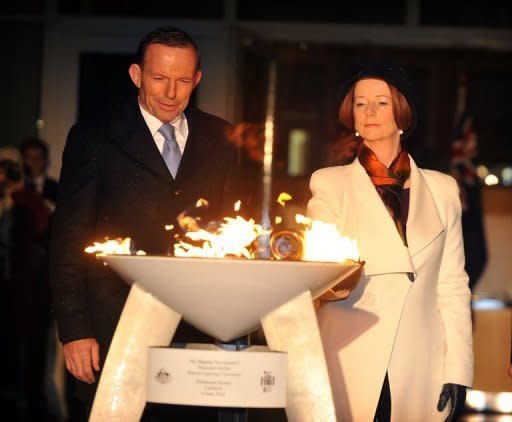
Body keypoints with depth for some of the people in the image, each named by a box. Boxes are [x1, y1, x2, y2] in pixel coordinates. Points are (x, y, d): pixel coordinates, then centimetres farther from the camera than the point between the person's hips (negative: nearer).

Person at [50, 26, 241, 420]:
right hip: (117, 329, -3)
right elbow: (69, 240, -2)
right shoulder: (93, 138, 0)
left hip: (198, 329, 3)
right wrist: (75, 331, -8)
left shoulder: (220, 139, 10)